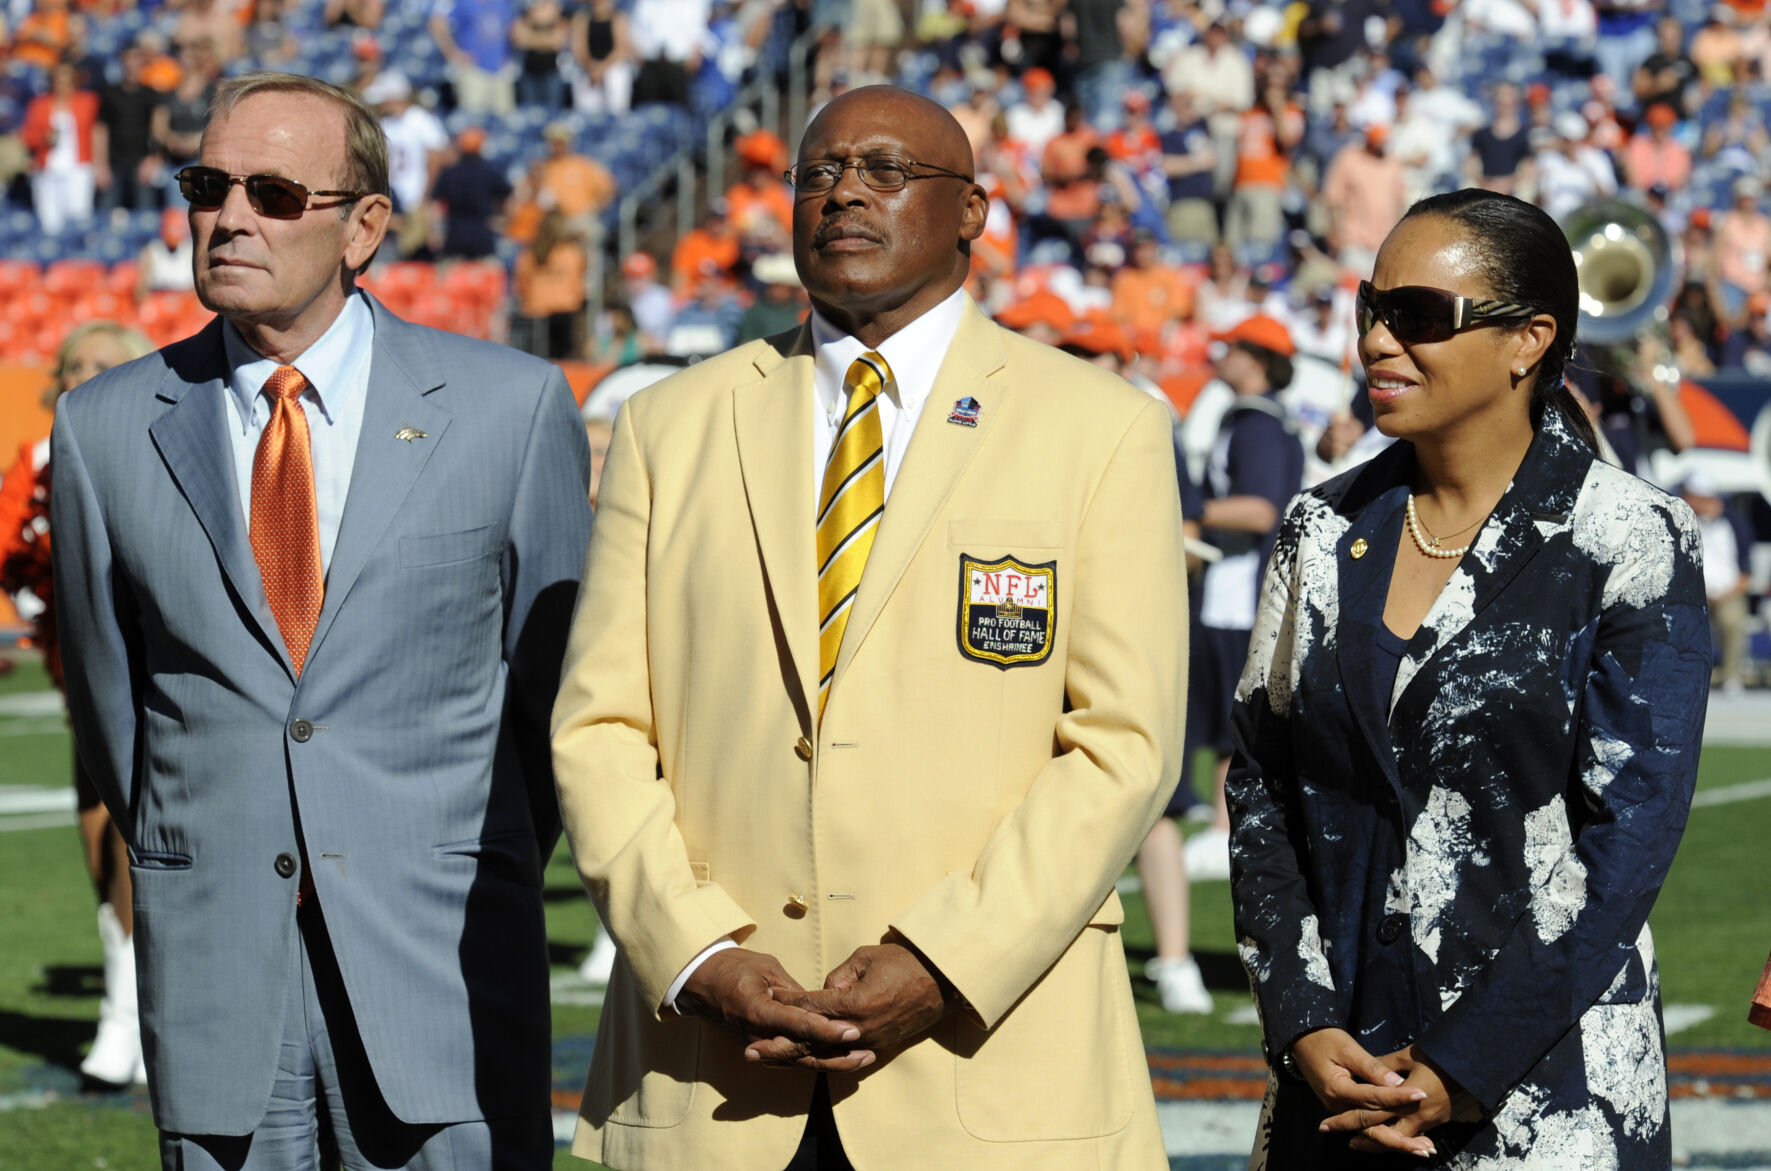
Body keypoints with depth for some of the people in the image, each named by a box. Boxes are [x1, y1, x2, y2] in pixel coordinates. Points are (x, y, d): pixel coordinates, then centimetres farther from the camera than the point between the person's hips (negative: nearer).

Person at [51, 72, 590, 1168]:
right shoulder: (106, 429, 4)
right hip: (215, 986, 2)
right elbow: (110, 698, 14)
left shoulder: (512, 406, -1)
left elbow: (552, 668, 8)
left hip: (446, 971, -1)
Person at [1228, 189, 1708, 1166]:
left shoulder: (1630, 545, -7)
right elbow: (1261, 790, 6)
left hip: (1546, 1085, -4)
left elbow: (1628, 836, -11)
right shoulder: (1326, 531, 6)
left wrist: (1462, 1071, -15)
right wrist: (1305, 1027, -7)